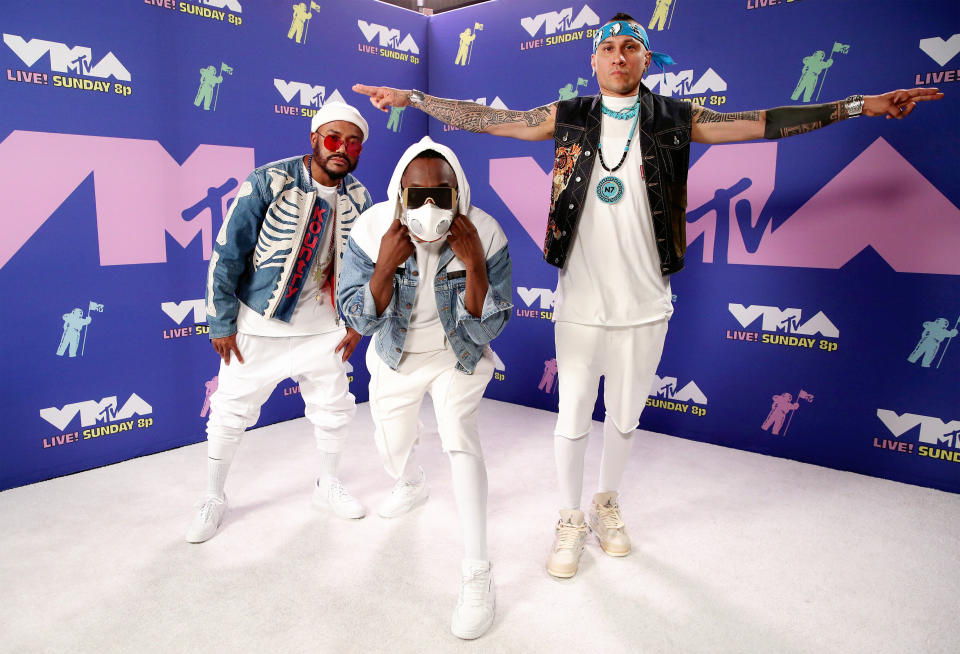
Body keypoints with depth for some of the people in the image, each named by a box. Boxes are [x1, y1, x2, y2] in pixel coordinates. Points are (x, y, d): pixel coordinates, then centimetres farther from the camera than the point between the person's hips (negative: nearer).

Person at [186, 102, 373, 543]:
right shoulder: (268, 183, -16)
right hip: (258, 325, -3)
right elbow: (227, 254, -13)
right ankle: (213, 499, 29)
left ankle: (328, 484, 38)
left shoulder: (358, 199, -2)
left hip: (322, 328, 4)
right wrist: (221, 323, -10)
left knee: (334, 407, 14)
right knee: (231, 412, 8)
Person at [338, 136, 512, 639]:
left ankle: (477, 577, -10)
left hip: (457, 358, -2)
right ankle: (412, 487, 60)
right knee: (392, 446, 20)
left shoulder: (485, 234, -29)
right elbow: (359, 320, -23)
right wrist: (385, 266, -39)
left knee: (461, 442, -22)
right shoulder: (372, 229, -26)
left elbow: (485, 331, -27)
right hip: (395, 361, 3)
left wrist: (473, 265, -41)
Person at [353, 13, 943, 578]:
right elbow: (482, 118, 2)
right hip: (580, 304, -1)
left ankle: (608, 505, 40)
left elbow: (765, 122, 3)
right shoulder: (567, 118, 2)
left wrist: (862, 104, 1)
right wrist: (409, 98, 0)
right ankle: (571, 520, 29)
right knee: (572, 420, 7)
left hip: (644, 305, 1)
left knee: (624, 418, 15)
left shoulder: (674, 120, 3)